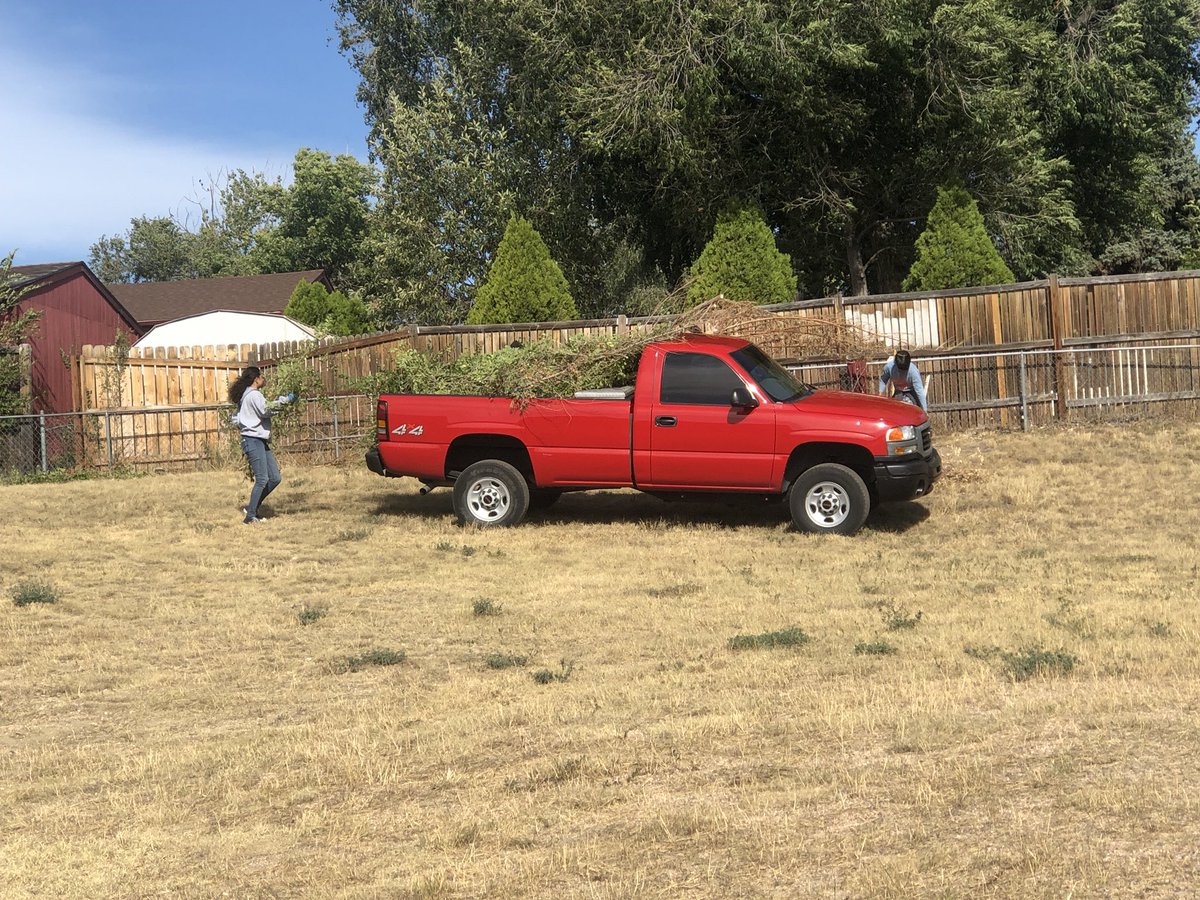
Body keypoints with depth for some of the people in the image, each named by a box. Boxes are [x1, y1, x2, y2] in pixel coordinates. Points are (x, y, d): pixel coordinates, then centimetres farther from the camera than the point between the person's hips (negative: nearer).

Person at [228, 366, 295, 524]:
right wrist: (284, 400, -18)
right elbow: (266, 410, -23)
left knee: (275, 478, 7)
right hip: (253, 440, -10)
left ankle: (252, 508, 16)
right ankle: (250, 517, -8)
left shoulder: (245, 396, 21)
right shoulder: (254, 395, -10)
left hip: (261, 441, 10)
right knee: (262, 479, -12)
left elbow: (235, 417, 25)